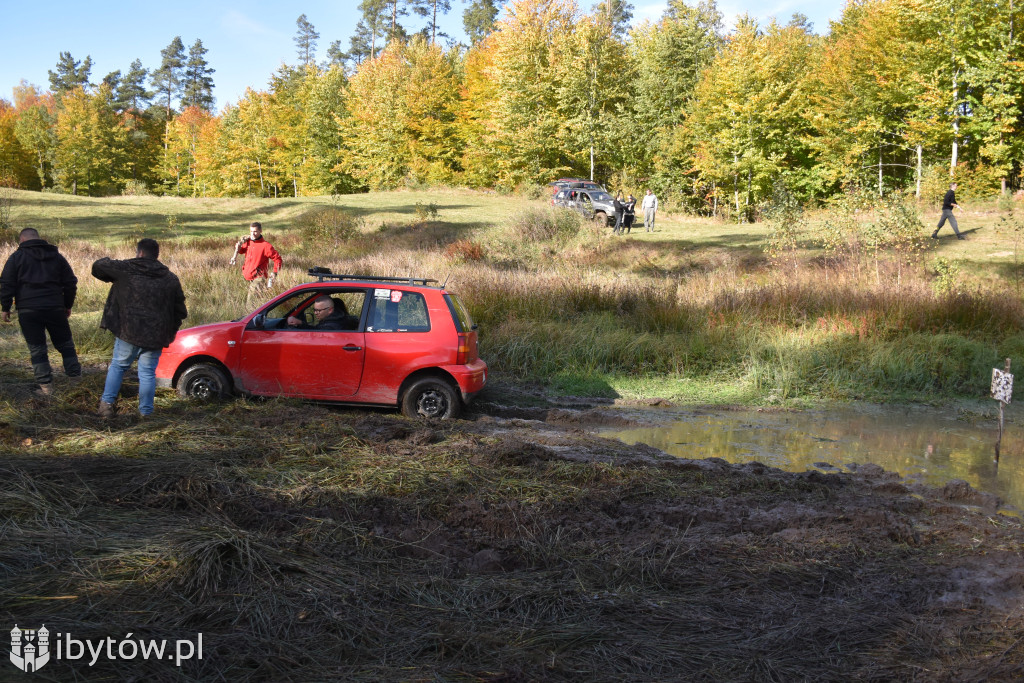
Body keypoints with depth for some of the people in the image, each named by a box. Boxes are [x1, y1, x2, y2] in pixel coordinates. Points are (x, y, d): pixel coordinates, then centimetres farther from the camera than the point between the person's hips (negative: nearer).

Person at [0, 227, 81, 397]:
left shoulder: (16, 257, 2)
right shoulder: (56, 256, 12)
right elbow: (70, 282, 13)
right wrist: (68, 305, 22)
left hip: (28, 311, -2)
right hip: (55, 309, 3)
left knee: (37, 349, 3)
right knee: (65, 345, 14)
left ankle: (46, 386, 1)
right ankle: (76, 377, 16)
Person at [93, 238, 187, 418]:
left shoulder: (125, 269, -2)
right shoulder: (170, 278, 7)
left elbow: (98, 267, 7)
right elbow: (180, 311, 10)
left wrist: (107, 260, 29)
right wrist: (170, 332, 20)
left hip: (128, 331, -2)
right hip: (156, 336, 2)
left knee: (118, 366, 15)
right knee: (148, 373, 8)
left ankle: (107, 403, 9)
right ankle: (146, 412, 8)